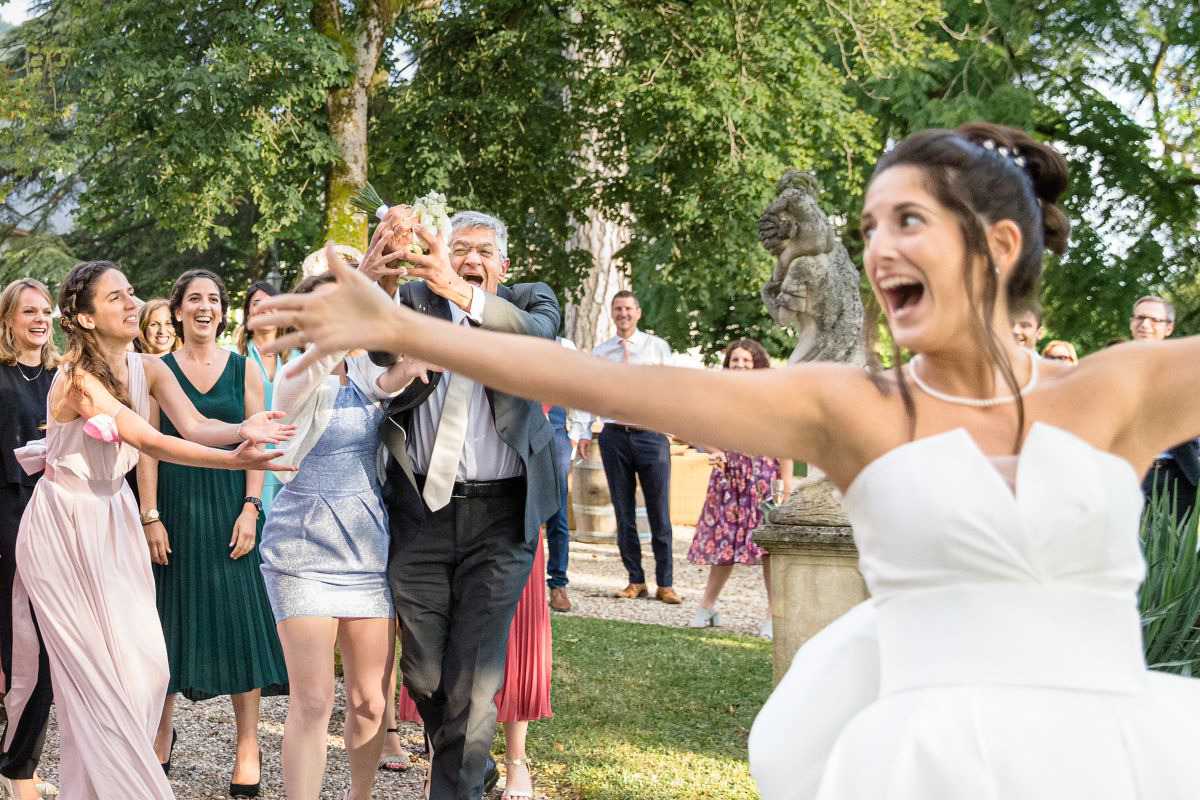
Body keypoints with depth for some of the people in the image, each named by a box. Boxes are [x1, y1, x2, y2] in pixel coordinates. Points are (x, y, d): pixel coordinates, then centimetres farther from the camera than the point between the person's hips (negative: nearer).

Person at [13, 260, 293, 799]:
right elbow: (149, 441, -28)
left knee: (146, 663, 3)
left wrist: (242, 430, -35)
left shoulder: (147, 369, 0)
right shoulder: (77, 378, -20)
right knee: (100, 671, -5)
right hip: (65, 526, -6)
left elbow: (194, 425, -14)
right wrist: (235, 462, -37)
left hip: (114, 519, 6)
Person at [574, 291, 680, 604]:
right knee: (623, 513, 6)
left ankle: (665, 584, 5)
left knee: (659, 513, -2)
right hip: (615, 435, 2)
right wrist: (584, 432, 0)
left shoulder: (657, 347, 7)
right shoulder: (599, 352, 11)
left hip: (651, 434, -2)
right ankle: (636, 581, 16)